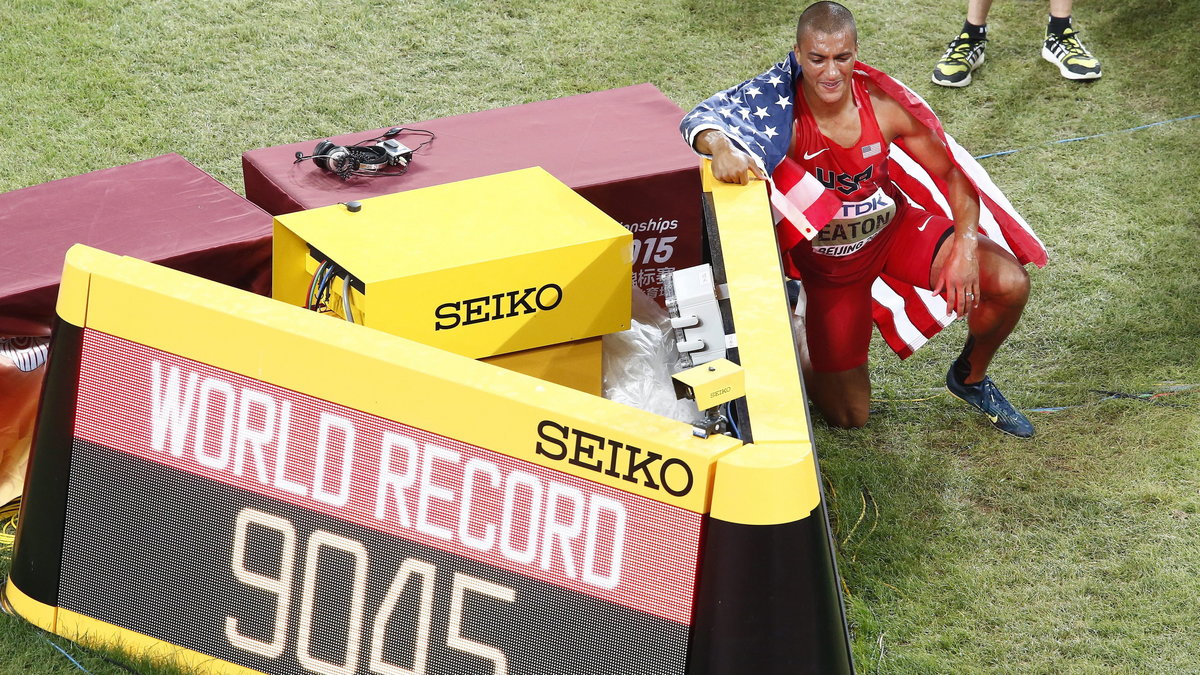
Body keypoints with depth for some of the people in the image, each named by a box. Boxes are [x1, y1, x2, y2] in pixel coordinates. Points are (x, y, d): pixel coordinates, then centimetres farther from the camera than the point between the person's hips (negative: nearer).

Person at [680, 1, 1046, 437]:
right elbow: (699, 121, -39)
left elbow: (951, 172, -12)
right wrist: (721, 147, -63)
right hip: (828, 261, -2)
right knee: (848, 415, 5)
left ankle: (969, 378, 15)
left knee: (1009, 283, -16)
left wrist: (965, 250, -25)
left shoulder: (885, 105, -21)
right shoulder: (780, 110, -28)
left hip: (896, 228, 2)